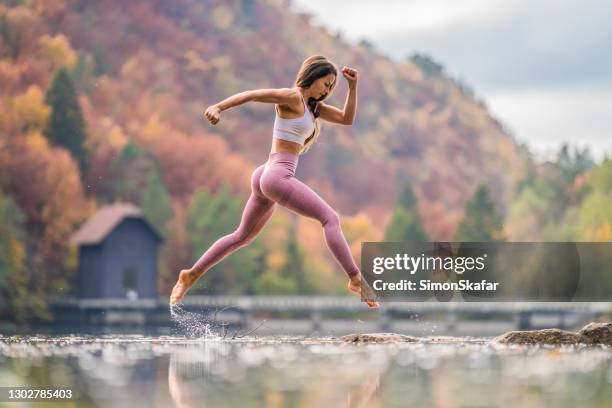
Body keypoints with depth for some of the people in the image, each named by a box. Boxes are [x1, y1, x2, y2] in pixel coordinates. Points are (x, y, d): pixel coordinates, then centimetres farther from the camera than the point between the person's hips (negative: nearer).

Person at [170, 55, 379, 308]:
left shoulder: (311, 106, 21)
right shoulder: (292, 97, -6)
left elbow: (347, 119, 19)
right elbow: (250, 95, -15)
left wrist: (353, 86, 8)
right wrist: (218, 107, -28)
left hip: (266, 177, 11)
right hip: (278, 175, -11)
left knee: (242, 237, 20)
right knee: (330, 218, -12)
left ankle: (191, 275, 23)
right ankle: (356, 279, -17)